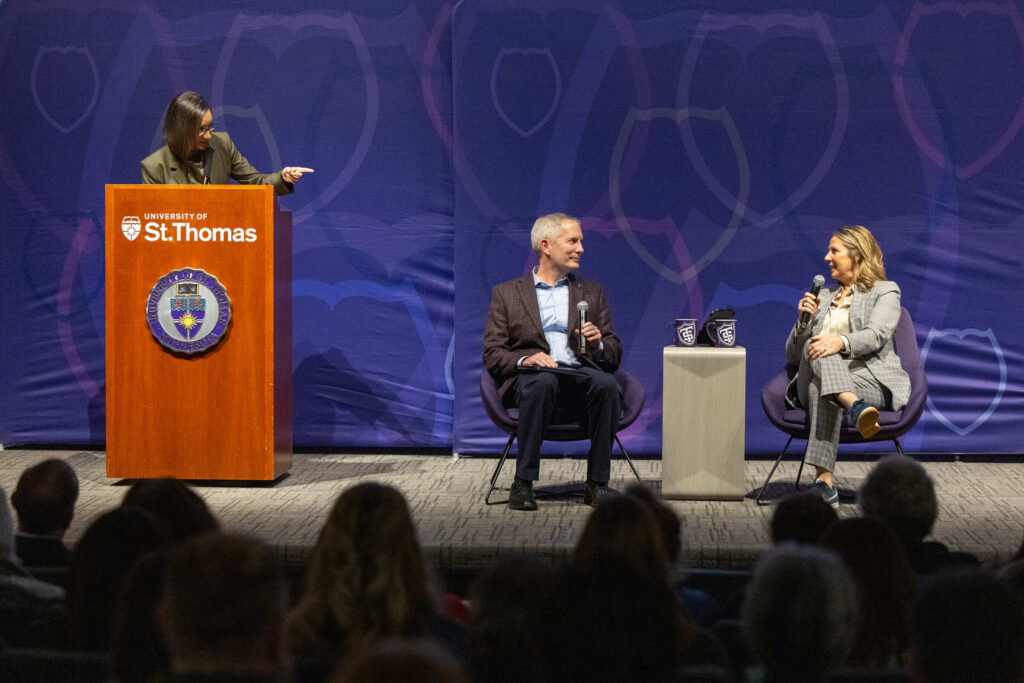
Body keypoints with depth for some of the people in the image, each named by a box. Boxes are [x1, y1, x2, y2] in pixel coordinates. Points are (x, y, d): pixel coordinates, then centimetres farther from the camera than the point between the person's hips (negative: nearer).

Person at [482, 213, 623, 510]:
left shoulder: (591, 292, 24)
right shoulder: (506, 294, 15)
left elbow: (615, 354, 19)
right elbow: (492, 354, 6)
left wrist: (598, 344, -5)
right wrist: (524, 360, -15)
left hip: (581, 377, 2)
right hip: (531, 379, -2)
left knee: (606, 383, -33)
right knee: (543, 381, -38)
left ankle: (597, 484, -27)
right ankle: (523, 484, -33)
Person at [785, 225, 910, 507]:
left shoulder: (885, 291, 14)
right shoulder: (825, 296, 31)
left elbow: (876, 335, -10)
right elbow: (793, 356, 24)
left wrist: (841, 342, -32)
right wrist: (804, 320, 3)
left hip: (871, 377, -4)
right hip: (815, 377, 4)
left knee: (821, 388, -39)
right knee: (815, 347, -35)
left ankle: (824, 480, -56)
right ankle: (856, 407, -61)